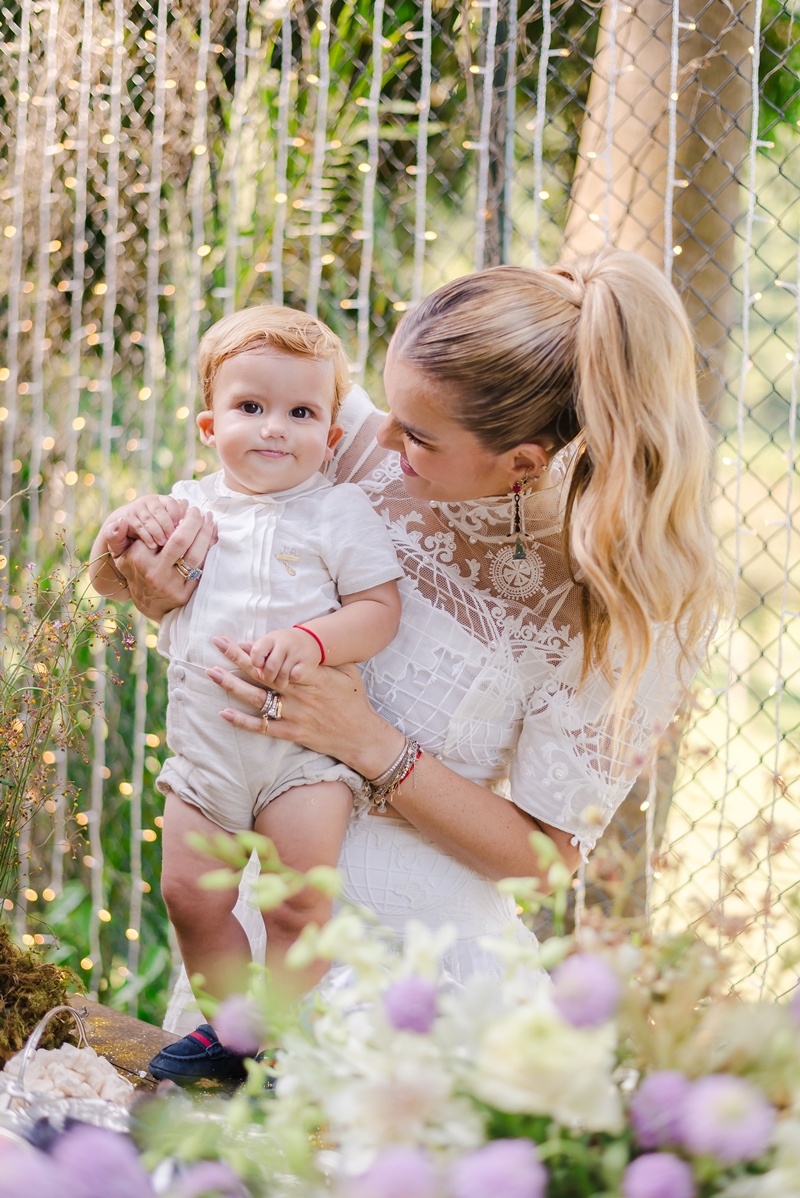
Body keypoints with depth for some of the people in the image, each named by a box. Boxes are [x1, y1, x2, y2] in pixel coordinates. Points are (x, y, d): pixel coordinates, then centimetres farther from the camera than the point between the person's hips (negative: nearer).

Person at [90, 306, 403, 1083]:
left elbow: (379, 609, -7)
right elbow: (109, 584, 17)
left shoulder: (339, 513, -2)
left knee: (299, 902, -11)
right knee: (189, 895, 2)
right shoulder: (187, 507, 10)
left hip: (304, 737, -4)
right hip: (204, 745, 4)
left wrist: (310, 640, -24)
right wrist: (122, 531, -4)